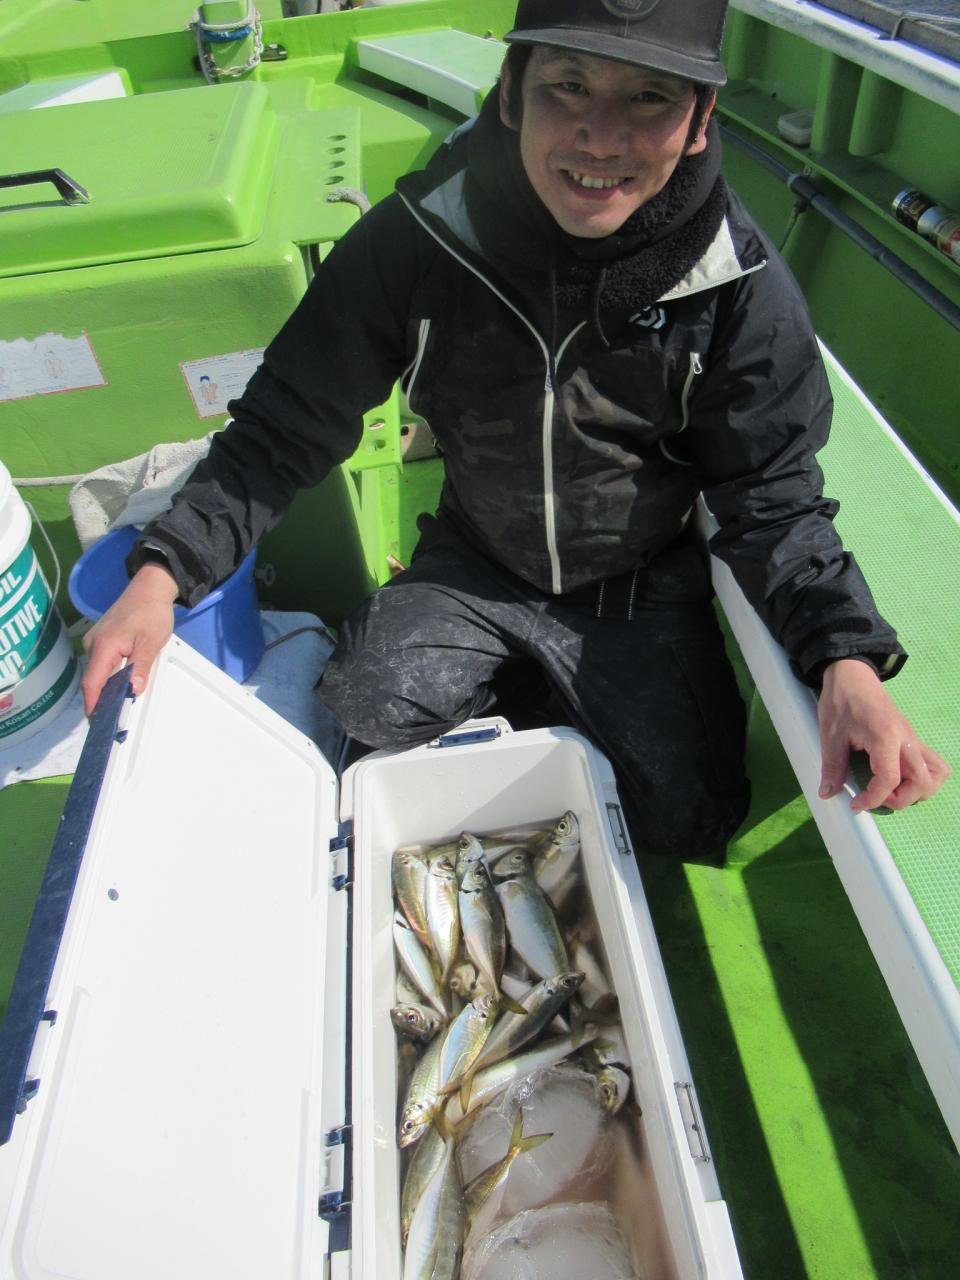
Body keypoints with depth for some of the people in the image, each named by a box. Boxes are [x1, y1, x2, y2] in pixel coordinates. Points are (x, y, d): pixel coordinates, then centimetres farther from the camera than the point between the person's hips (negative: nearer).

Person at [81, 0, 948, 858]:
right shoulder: (416, 238, -18)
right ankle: (511, 674, 15)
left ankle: (566, 694, 23)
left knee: (690, 818, -7)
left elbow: (771, 493, -11)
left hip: (645, 584, 0)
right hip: (474, 562, 1)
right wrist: (164, 570, -23)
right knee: (372, 705, -19)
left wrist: (847, 659, -28)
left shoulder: (743, 285, -18)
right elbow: (289, 421, -12)